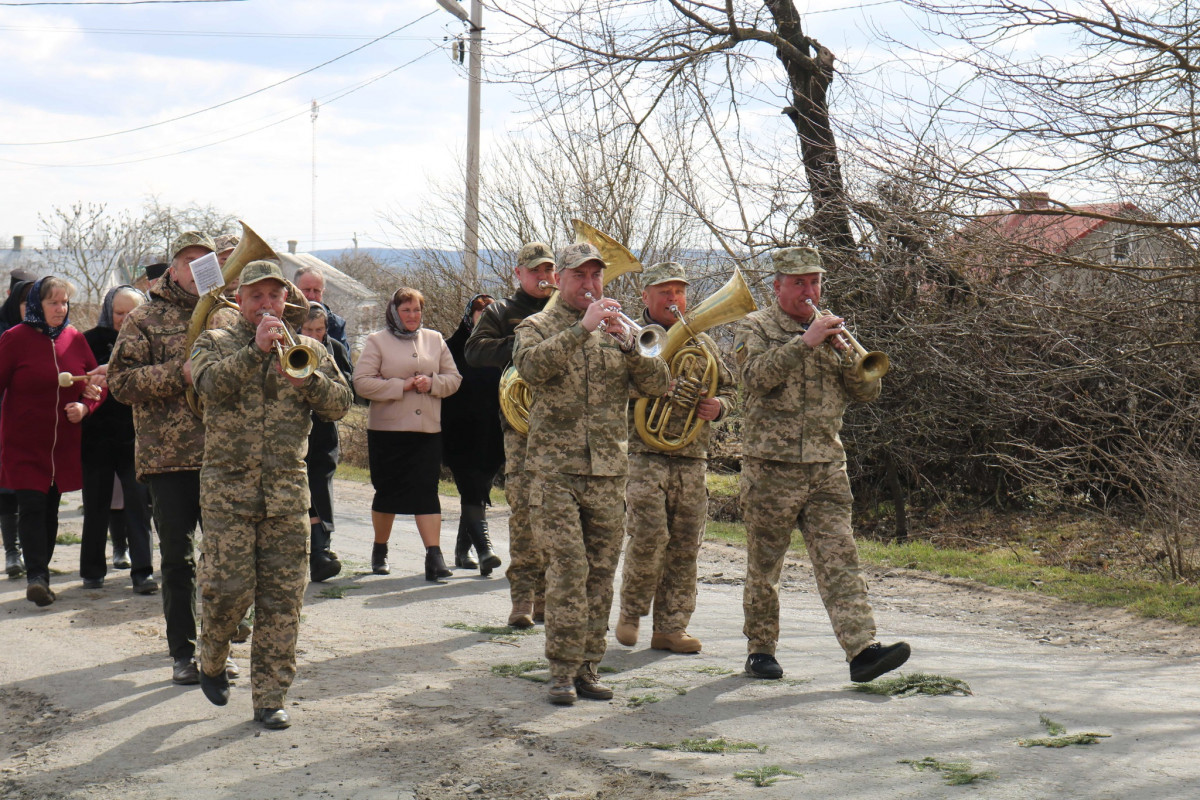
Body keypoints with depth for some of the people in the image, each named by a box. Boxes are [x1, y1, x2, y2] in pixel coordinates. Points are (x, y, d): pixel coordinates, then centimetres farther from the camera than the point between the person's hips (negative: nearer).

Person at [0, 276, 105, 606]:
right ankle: (36, 575, -17)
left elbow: (98, 383, 13)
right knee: (32, 506, -13)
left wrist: (85, 406, -6)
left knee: (51, 508, 10)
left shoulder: (76, 339, 6)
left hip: (64, 444, 4)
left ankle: (39, 573, 19)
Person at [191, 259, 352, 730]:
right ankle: (212, 658, 24)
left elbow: (341, 405, 3)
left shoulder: (309, 350, 14)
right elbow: (211, 384, -15)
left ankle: (270, 697, 8)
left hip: (287, 489, 2)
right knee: (230, 588, -6)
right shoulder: (215, 343, 7)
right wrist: (256, 349, -24)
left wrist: (307, 380, -14)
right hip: (228, 486, -2)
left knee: (282, 596, 0)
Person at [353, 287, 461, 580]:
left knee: (427, 491, -7)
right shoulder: (377, 341, 0)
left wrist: (432, 383, -9)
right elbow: (362, 382, -9)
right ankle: (380, 551, 26)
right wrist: (401, 386, -15)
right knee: (387, 491, 7)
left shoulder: (435, 340, 11)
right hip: (387, 430, -2)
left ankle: (434, 555, -11)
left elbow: (454, 378, 11)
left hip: (428, 430, 2)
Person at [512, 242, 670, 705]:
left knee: (600, 575, 5)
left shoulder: (618, 330, 15)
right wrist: (583, 328, -24)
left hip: (609, 473, 4)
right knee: (568, 570, -11)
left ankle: (587, 667, 12)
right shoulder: (538, 327, 6)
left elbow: (659, 384, 2)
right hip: (556, 470, -4)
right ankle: (562, 671, -6)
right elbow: (532, 367, -18)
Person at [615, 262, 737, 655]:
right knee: (650, 536, -13)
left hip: (693, 460, 5)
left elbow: (729, 387, 23)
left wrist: (717, 406, 0)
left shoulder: (703, 342, 17)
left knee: (685, 546, 3)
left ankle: (671, 626, 11)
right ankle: (631, 612, 8)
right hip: (645, 455, -5)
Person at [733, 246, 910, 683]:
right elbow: (757, 376, -18)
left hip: (827, 467, 3)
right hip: (771, 466, -3)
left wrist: (843, 351, -10)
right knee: (763, 565, 5)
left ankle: (862, 649, -14)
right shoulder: (755, 328, 2)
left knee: (839, 559, -6)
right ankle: (760, 650, 18)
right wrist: (805, 341, -24)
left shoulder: (831, 330, 16)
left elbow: (868, 391, 8)